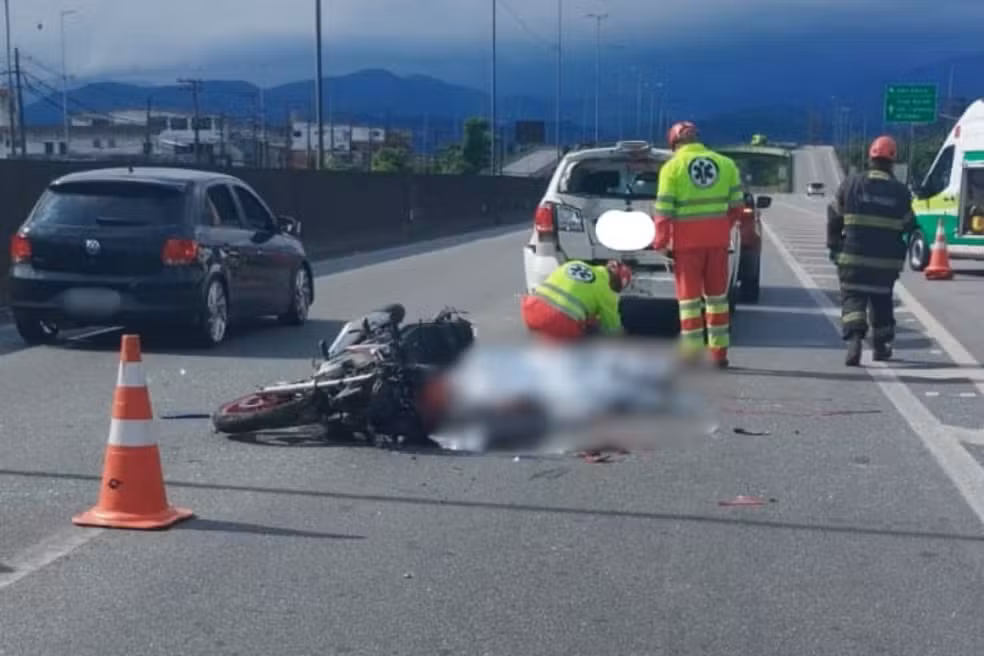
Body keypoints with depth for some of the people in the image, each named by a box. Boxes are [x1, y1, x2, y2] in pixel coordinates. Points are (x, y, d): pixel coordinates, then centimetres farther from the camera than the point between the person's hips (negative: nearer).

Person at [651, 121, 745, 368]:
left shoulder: (673, 167, -6)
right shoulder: (725, 163, 6)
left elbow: (663, 211, -9)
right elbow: (737, 204, 6)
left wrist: (660, 241, 0)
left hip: (687, 239, -4)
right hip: (718, 238, 4)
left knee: (689, 297, 3)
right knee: (716, 295, 14)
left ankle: (692, 354, 2)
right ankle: (719, 352, 18)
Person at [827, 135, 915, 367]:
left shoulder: (851, 183, -4)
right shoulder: (900, 191, 0)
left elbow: (834, 218, 1)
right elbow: (908, 225, 8)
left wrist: (834, 246, 12)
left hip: (853, 256, -2)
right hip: (887, 260, 2)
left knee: (852, 298, 1)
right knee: (882, 300, 19)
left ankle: (854, 339, -23)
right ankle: (881, 346, 28)